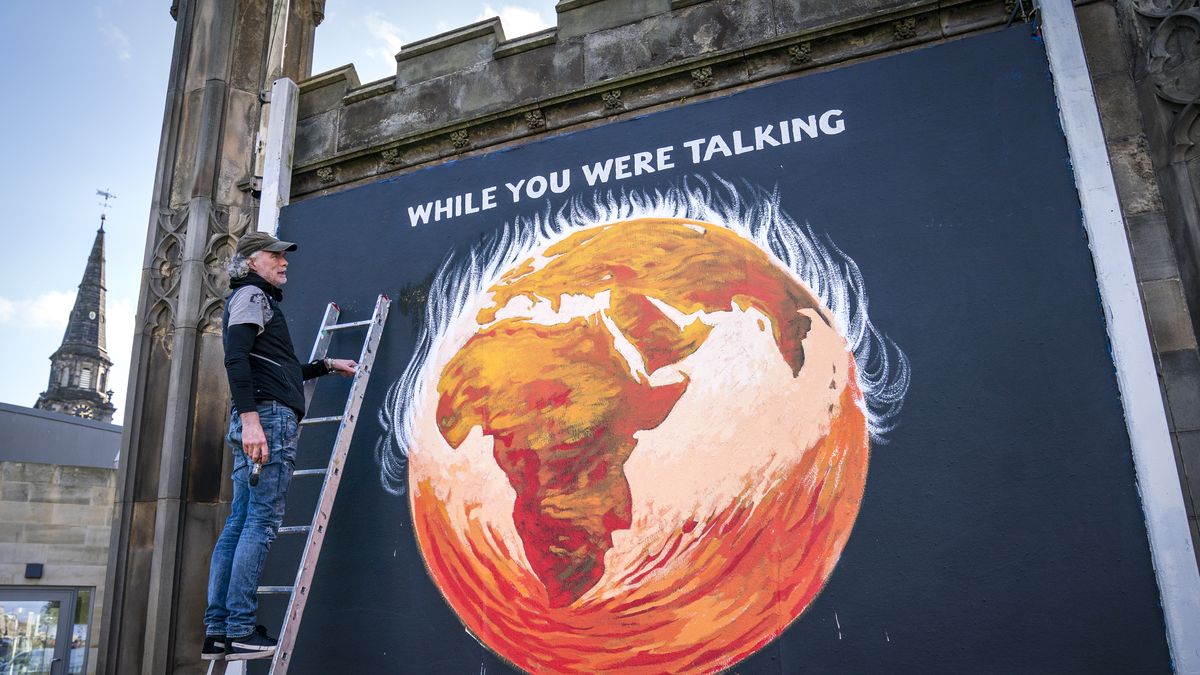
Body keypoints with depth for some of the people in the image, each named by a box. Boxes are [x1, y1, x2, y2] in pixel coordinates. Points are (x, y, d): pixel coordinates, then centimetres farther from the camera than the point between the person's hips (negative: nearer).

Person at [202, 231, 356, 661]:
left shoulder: (261, 300, 31)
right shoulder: (251, 294, 1)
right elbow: (235, 358, -16)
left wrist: (327, 365, 41)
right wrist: (250, 417, -24)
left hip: (257, 421, 10)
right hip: (269, 416, -10)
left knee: (239, 524, 6)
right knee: (262, 522, -11)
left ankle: (217, 632, 8)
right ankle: (240, 630, -11)